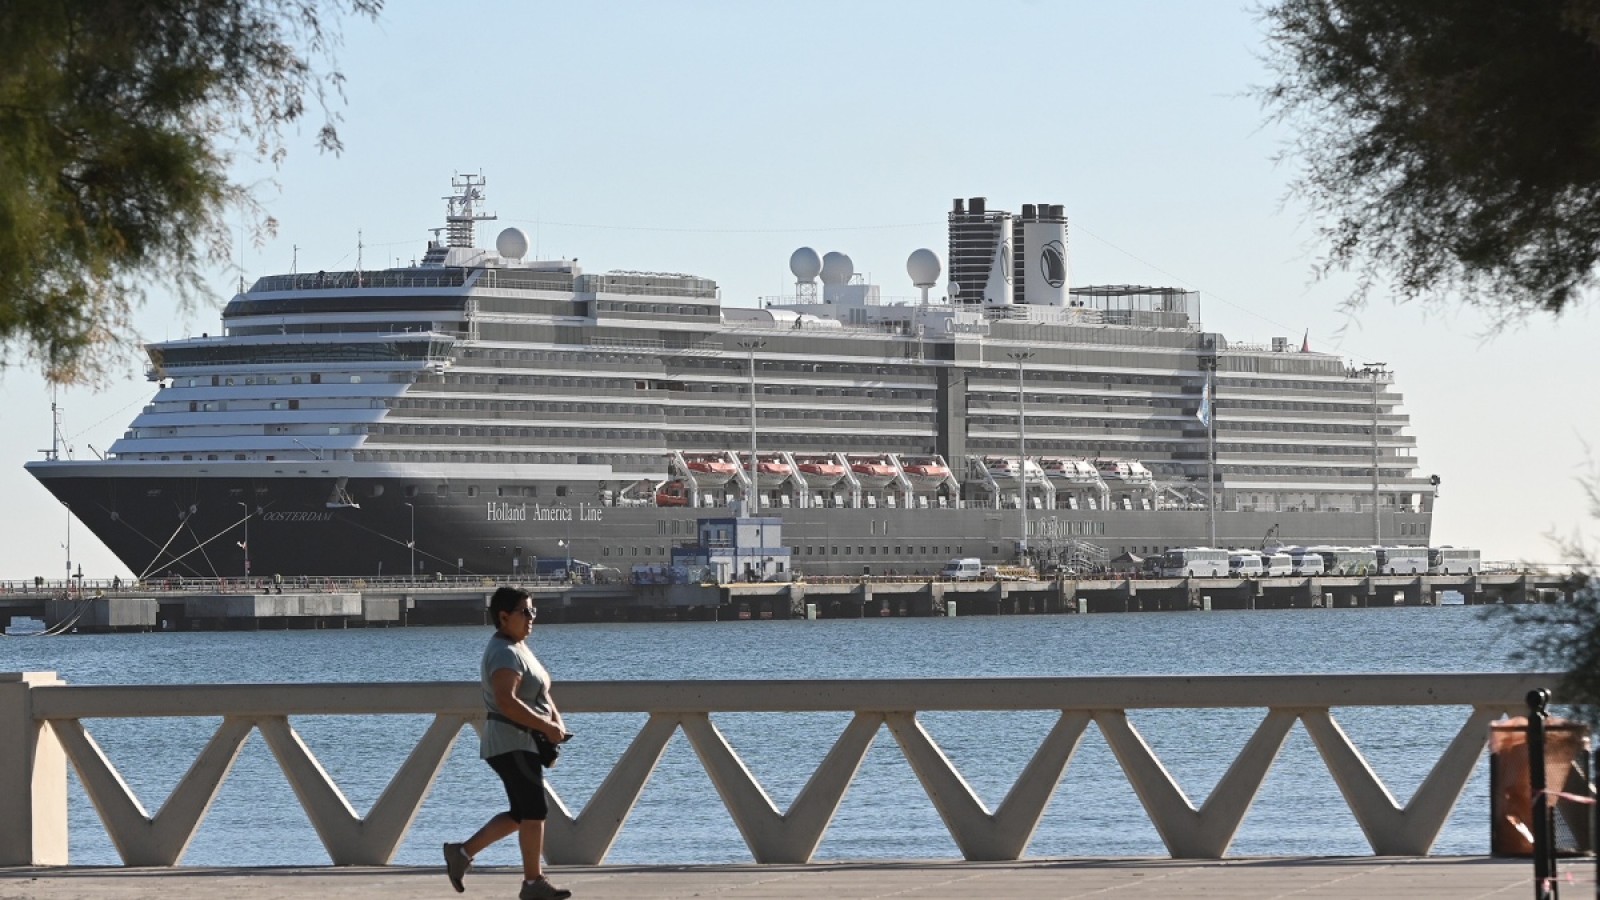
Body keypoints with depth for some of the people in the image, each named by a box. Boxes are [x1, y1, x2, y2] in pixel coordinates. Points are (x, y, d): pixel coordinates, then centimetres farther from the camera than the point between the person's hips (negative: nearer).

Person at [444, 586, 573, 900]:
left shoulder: (519, 648, 17)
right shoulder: (504, 653, -16)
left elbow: (540, 694, 24)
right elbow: (507, 701, -28)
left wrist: (556, 718, 6)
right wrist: (546, 727, -24)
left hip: (523, 744, 11)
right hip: (512, 743, -11)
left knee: (521, 814, 13)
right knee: (534, 810, -8)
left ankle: (462, 852, 16)